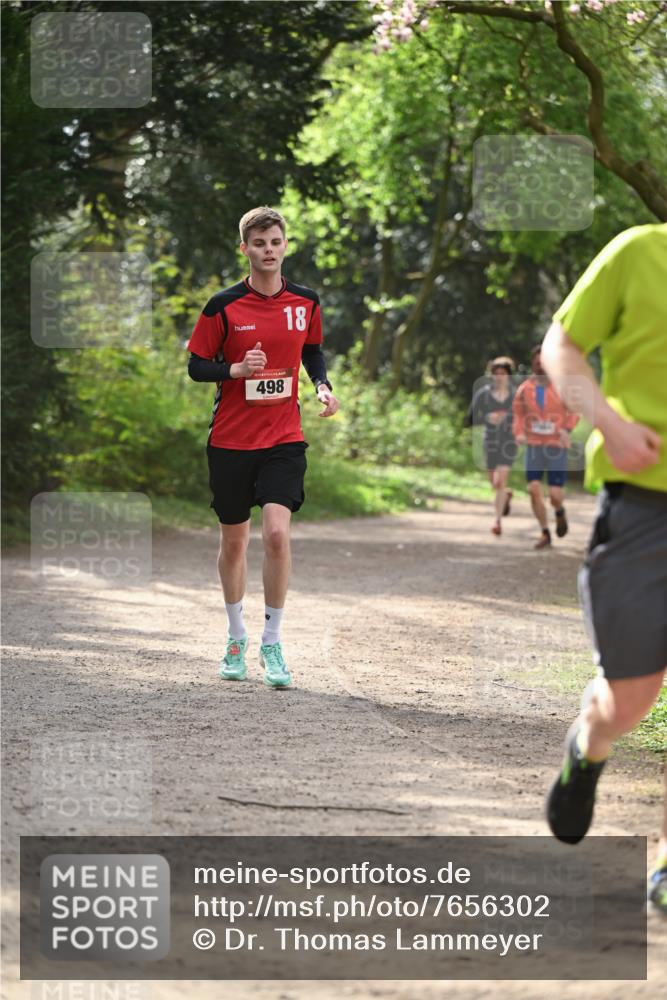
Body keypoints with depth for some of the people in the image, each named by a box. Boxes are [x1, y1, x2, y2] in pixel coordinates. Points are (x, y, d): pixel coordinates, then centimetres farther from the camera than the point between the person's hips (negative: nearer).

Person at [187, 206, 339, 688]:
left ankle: (272, 643, -6)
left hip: (284, 439, 0)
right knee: (234, 540, 9)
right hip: (231, 440, 0)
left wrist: (323, 385, 1)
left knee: (277, 531, -17)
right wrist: (236, 369, -19)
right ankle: (237, 637, 29)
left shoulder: (305, 301, 3)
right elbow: (196, 365, -1)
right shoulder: (224, 306, -5)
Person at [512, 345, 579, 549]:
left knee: (555, 494, -7)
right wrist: (519, 433, -6)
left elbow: (574, 410, 2)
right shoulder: (524, 389, 3)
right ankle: (545, 533, 4)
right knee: (534, 489, -10)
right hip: (534, 446, 2)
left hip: (556, 446, -2)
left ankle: (559, 512, 31)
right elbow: (518, 415, 12)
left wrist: (567, 429, -15)